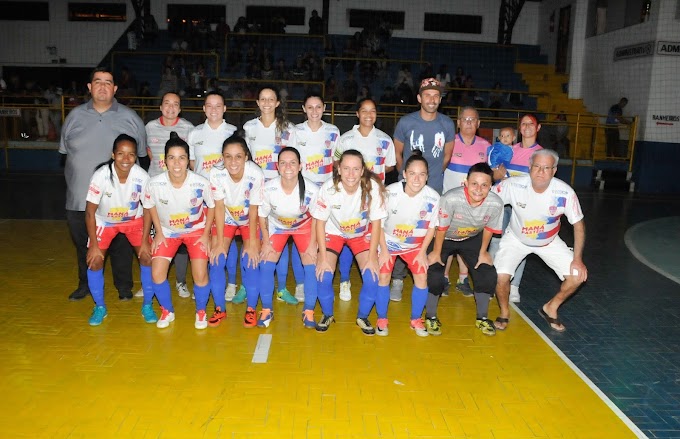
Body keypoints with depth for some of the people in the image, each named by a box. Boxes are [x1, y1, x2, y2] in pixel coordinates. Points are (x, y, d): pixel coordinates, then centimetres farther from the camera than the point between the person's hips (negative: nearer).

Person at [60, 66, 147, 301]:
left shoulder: (130, 118, 1)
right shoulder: (75, 116, 7)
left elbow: (142, 155, 6)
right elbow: (65, 152, 15)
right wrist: (75, 177, 11)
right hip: (80, 198, 3)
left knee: (120, 245, 8)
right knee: (83, 245, 15)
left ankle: (124, 286, 25)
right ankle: (85, 284, 34)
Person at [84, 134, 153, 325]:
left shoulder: (142, 176, -28)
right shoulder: (101, 175, -31)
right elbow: (90, 212, -20)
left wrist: (144, 241, -12)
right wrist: (94, 245, -19)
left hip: (133, 219, 1)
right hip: (104, 221, 0)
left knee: (147, 257, -10)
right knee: (94, 261, -9)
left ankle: (147, 305, 10)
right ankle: (100, 307, 15)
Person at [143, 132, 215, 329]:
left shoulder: (201, 183, -28)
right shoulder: (155, 184, -25)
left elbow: (211, 207, -8)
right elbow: (150, 207, -3)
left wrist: (206, 234, -8)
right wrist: (159, 233, -4)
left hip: (196, 230, -1)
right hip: (167, 231, 2)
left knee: (200, 275, -11)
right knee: (157, 273, -7)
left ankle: (201, 312, 18)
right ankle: (167, 311, 20)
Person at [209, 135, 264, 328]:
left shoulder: (255, 174, -32)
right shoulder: (216, 173, -28)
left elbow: (253, 210, -22)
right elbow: (219, 207, -18)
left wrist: (252, 243, -18)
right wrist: (219, 242, -17)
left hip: (249, 219, -1)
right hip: (225, 218, 2)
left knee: (250, 261, -13)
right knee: (216, 259, -9)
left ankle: (251, 309, 7)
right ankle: (220, 308, 9)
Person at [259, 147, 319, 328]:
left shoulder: (312, 190, -32)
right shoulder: (269, 188, -31)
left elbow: (316, 217, -12)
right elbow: (262, 216, -11)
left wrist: (312, 244, -10)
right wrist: (266, 242, -8)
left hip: (304, 225, 0)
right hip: (276, 226, 1)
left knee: (311, 266, -10)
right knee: (265, 265, -8)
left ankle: (309, 311, 7)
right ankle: (266, 310, 10)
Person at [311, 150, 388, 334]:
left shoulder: (373, 187, -29)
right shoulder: (328, 188, -29)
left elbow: (376, 224, -17)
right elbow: (320, 222, -16)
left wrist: (372, 257, -16)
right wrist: (323, 257, -18)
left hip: (362, 233, 1)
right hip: (333, 231, 0)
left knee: (372, 276, -15)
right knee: (323, 275, -16)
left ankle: (363, 317, 14)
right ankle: (327, 314, 14)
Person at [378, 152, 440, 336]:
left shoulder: (433, 197, -24)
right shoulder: (390, 192, -29)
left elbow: (431, 227, -6)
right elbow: (378, 223, -14)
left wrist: (422, 252, -5)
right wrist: (383, 250, -12)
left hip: (415, 243, 2)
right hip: (388, 241, -1)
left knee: (422, 277, -6)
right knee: (383, 276, -8)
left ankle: (416, 319, 15)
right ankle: (382, 319, 13)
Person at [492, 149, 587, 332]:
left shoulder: (565, 192, -26)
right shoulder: (513, 185, -30)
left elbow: (578, 224, -12)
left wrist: (577, 259, -13)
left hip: (549, 242, 2)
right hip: (516, 239, -2)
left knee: (577, 276, -9)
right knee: (500, 276, -23)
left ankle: (550, 308, 19)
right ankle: (504, 312, 9)